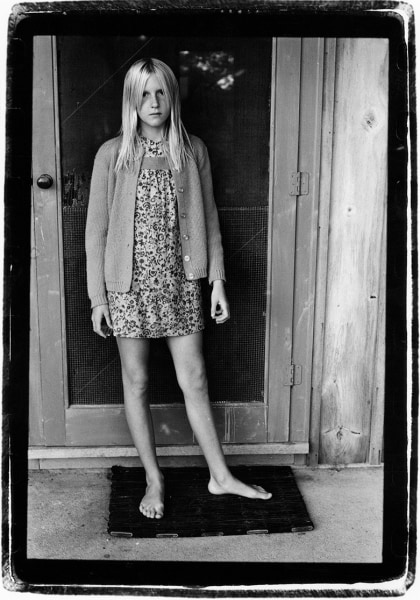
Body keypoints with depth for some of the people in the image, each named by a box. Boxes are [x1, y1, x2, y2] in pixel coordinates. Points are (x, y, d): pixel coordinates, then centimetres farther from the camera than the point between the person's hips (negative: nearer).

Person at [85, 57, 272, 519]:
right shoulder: (112, 155, -3)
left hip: (181, 282, 2)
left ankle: (220, 476, 23)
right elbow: (96, 230, -2)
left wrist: (217, 280, 3)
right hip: (129, 284, -1)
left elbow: (208, 219, 8)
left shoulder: (193, 151, 4)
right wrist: (97, 297, -4)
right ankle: (153, 478, 25)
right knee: (136, 383, 8)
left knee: (195, 380, 8)